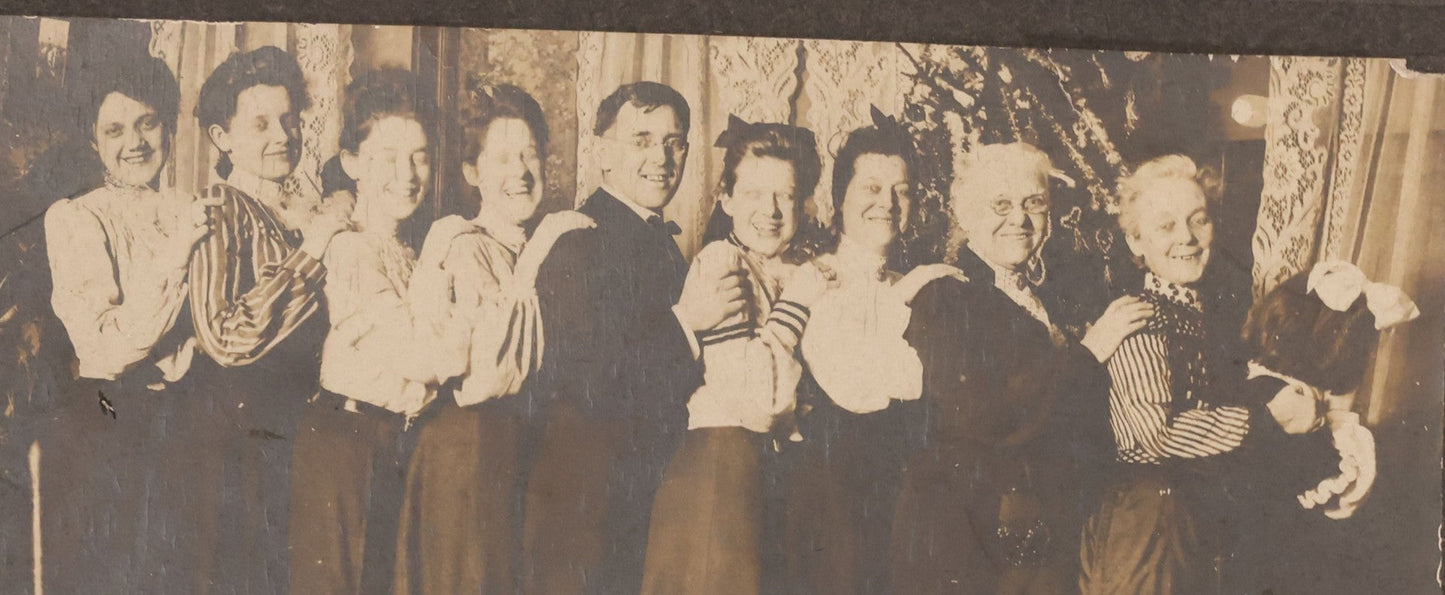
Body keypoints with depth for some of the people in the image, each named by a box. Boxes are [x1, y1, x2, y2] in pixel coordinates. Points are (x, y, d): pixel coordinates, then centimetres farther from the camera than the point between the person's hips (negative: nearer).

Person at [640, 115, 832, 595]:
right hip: (723, 446, -5)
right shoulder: (718, 263, -7)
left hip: (782, 453, 5)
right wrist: (799, 299, -10)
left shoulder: (808, 272, 10)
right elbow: (759, 394, -16)